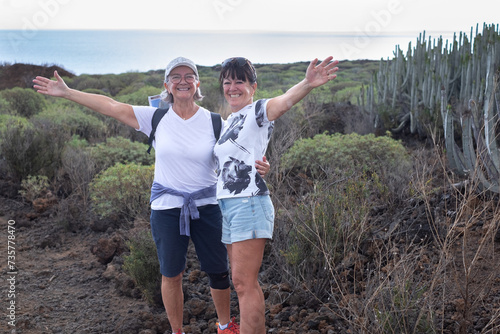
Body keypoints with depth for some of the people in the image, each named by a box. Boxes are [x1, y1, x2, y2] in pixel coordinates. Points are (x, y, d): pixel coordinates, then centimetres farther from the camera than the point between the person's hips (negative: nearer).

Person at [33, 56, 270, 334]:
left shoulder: (213, 122, -2)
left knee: (218, 272, 8)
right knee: (171, 275, 9)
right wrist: (67, 92, -3)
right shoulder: (156, 118, -2)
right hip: (166, 207, 0)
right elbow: (112, 106, -2)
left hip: (206, 206, 0)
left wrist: (257, 166, -24)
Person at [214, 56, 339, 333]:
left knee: (244, 283, -9)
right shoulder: (228, 122, 18)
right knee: (241, 282, 14)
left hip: (249, 204, -9)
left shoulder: (258, 111, -8)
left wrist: (307, 84, -53)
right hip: (226, 206, 9)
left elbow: (284, 101, -31)